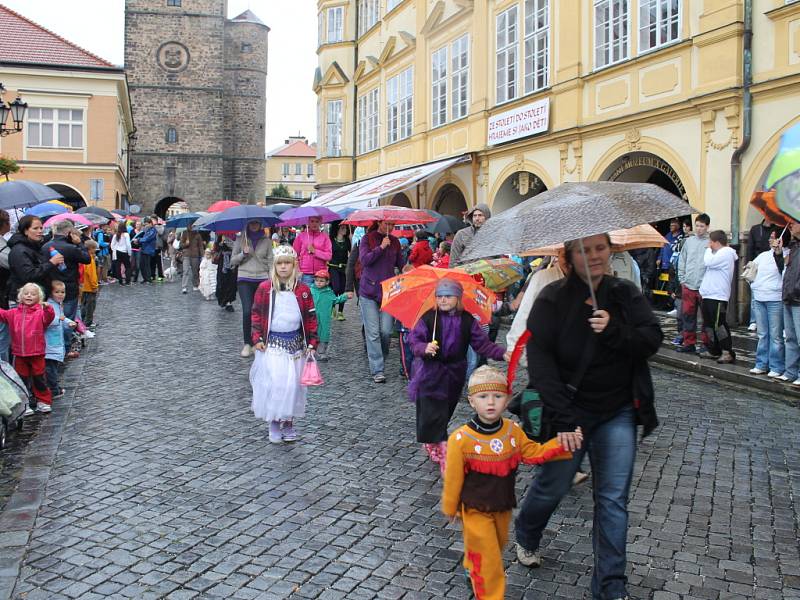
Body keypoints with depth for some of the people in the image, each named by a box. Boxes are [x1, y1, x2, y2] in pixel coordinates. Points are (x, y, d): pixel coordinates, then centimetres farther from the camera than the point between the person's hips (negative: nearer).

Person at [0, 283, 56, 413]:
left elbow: (48, 318, -25)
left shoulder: (41, 312, -7)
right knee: (22, 378, 14)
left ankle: (43, 401, 18)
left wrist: (47, 308, -44)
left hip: (37, 353, -4)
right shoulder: (14, 313, 7)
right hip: (19, 353, 4)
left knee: (39, 378, 6)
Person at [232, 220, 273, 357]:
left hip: (262, 279, 1)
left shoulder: (267, 241, 8)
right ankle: (247, 344, -2)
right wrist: (243, 254, -10)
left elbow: (270, 262, 7)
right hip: (244, 280, -1)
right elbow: (233, 261, 9)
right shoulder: (240, 239, 7)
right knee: (247, 311, -13)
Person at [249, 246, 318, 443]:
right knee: (273, 384, -6)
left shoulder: (303, 290, 1)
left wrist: (311, 342, 1)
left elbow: (310, 317, 5)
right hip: (272, 344, -1)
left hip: (295, 343, 1)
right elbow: (256, 314, 4)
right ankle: (274, 425, 10)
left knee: (293, 384, 4)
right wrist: (257, 338, -4)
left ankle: (288, 423, 21)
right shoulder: (265, 288, -1)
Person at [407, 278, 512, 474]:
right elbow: (414, 339, -12)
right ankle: (443, 452, -2)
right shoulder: (428, 318, -9)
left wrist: (502, 354, -14)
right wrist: (424, 348, -33)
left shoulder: (468, 321, -1)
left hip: (455, 372, 3)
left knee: (445, 412, 16)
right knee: (433, 415, -9)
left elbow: (483, 344, -1)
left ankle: (431, 443, 39)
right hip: (431, 372, -3)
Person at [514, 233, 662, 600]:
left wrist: (614, 331, -27)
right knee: (552, 486, 12)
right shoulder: (553, 299, -12)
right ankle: (525, 537, 44)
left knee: (613, 499, 3)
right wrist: (563, 418, -24)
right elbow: (540, 360, -18)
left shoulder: (625, 294, 0)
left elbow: (652, 340, -7)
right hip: (569, 411, -2)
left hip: (617, 414, 3)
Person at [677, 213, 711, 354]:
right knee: (688, 315, 7)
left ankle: (707, 343, 14)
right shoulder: (689, 241, 9)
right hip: (688, 285, 4)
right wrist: (682, 279, 8)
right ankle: (689, 343, 16)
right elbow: (682, 262, 14)